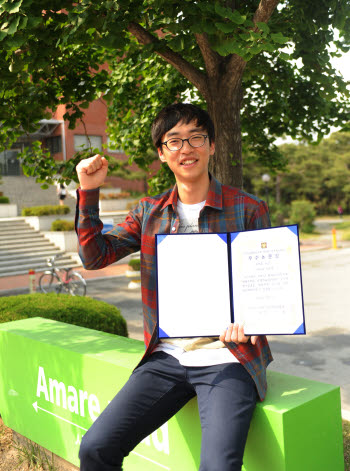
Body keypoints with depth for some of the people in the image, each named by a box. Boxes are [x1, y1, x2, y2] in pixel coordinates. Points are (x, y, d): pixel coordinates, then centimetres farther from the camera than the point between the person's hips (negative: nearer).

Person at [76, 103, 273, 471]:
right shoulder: (149, 212, 10)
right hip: (166, 357, 3)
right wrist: (88, 193, -2)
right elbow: (94, 256, 7)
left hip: (227, 358, -3)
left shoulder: (249, 210, -1)